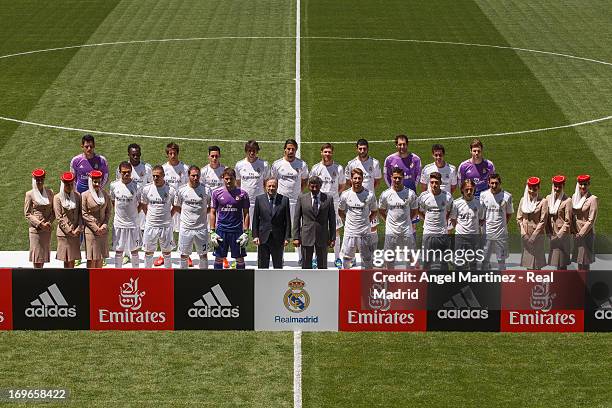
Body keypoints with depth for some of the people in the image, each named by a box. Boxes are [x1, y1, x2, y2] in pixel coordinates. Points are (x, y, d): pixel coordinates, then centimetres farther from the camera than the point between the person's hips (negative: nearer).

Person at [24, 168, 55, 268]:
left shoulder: (49, 192, 8)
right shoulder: (30, 194, -3)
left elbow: (53, 211, 11)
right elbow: (27, 213, -3)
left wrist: (49, 222, -6)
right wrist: (39, 224, -13)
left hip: (47, 229, 4)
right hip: (35, 229, -4)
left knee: (44, 256, 7)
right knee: (37, 259, -5)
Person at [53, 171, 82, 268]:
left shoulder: (77, 196, 8)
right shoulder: (57, 198, -3)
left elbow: (80, 214, 8)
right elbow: (59, 217, -6)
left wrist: (78, 229, -5)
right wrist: (69, 230, -11)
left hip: (76, 233, 4)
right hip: (64, 233, -4)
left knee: (73, 259, 6)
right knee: (67, 260, -2)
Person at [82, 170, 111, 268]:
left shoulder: (105, 195, 7)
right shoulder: (85, 195, -5)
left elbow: (108, 212, 11)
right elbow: (84, 214, -7)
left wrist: (104, 225, -4)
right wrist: (96, 228, -11)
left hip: (103, 230, 4)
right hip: (90, 230, -4)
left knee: (100, 257, 8)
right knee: (91, 258, -3)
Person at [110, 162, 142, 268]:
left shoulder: (136, 186, -9)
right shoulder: (114, 185, -3)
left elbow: (141, 203, 3)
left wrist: (134, 213, -1)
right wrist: (118, 212, 7)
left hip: (133, 224, -2)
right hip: (118, 223, 2)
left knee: (134, 250, 8)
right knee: (118, 251, 9)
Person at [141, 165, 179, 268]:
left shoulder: (170, 190, -8)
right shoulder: (146, 189, -3)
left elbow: (175, 206, 6)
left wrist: (169, 216, 2)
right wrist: (148, 216, 8)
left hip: (166, 226, -1)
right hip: (150, 225, 1)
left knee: (167, 252, 9)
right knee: (148, 252, 9)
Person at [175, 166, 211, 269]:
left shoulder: (206, 190, -4)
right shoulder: (182, 190, -1)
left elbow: (211, 207, 9)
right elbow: (177, 206, 12)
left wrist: (202, 213, -2)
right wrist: (187, 214, 4)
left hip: (201, 228, -1)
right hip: (186, 228, 1)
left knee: (203, 254, 6)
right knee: (184, 254, 8)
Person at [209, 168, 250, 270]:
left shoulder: (242, 194, 0)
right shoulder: (216, 193, 3)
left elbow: (246, 214, 3)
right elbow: (213, 213, 6)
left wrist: (246, 232, -5)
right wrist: (212, 232, -1)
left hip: (237, 231, -1)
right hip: (221, 230, 1)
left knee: (240, 258, 3)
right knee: (219, 258, 5)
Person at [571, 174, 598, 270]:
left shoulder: (592, 199, -14)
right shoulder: (574, 197, 5)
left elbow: (591, 220, -15)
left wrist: (581, 234, -13)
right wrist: (573, 231, 1)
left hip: (587, 233, -6)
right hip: (577, 233, 6)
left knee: (585, 263, -1)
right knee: (579, 261, 14)